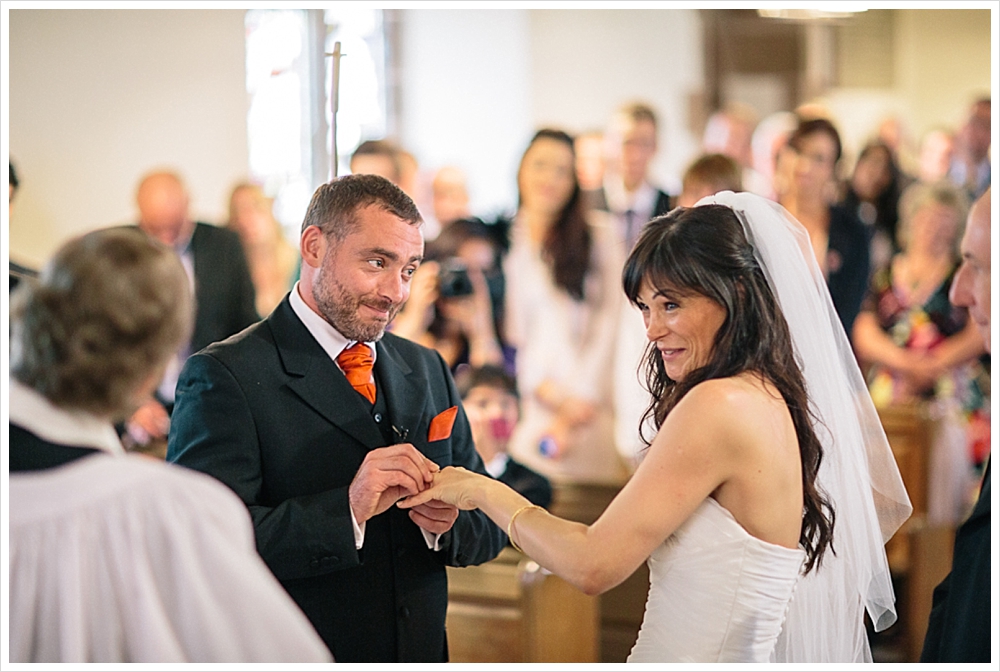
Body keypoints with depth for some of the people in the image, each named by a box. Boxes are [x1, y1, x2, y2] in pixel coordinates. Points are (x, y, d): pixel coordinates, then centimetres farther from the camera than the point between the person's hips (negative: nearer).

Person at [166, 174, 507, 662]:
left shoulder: (428, 371, 5)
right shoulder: (225, 377, -14)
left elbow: (489, 529, 5)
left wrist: (449, 521, -15)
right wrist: (346, 509, -32)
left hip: (423, 655, 6)